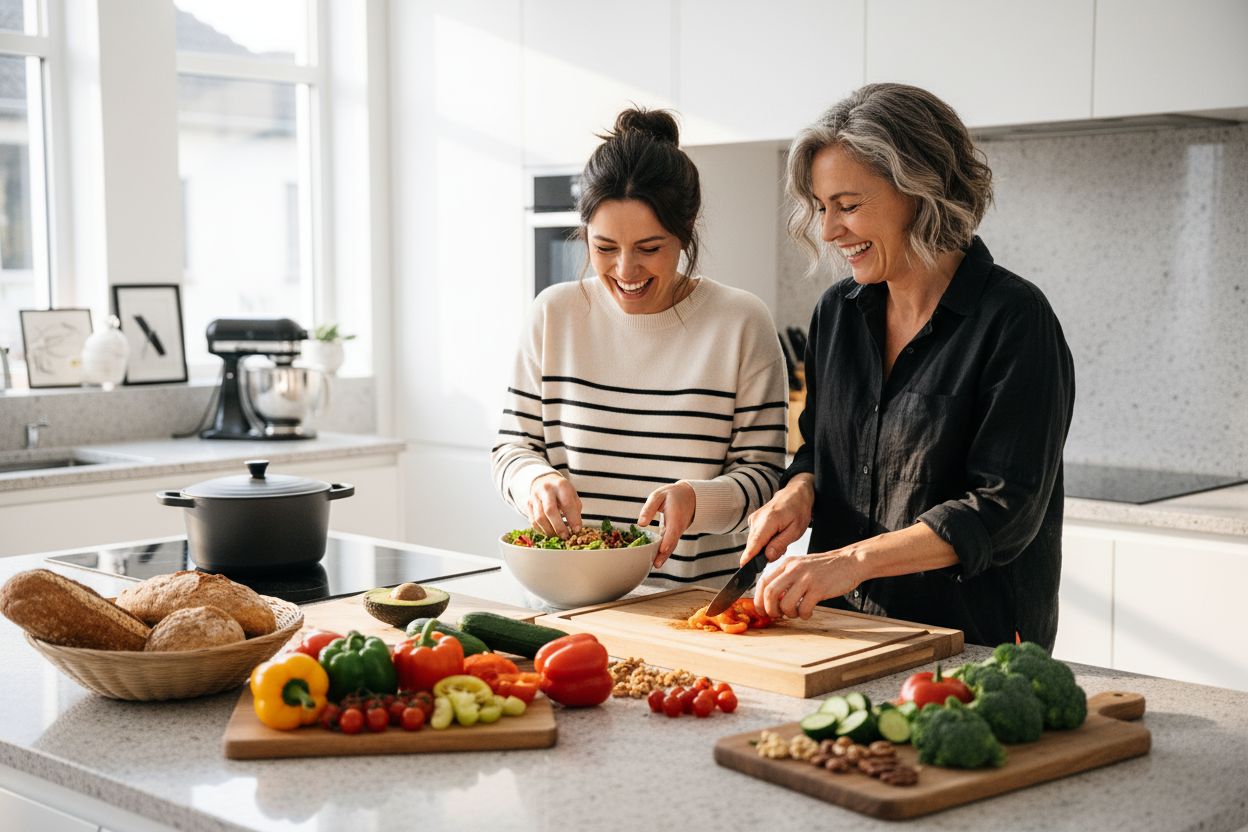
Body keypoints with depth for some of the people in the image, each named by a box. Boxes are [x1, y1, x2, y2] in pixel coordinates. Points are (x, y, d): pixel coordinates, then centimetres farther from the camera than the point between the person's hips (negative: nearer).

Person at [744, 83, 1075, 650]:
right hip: (845, 630, 5)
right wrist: (799, 491, 0)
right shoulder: (838, 312, 12)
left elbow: (1005, 508, -13)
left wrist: (853, 560, -21)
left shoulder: (1013, 320, -8)